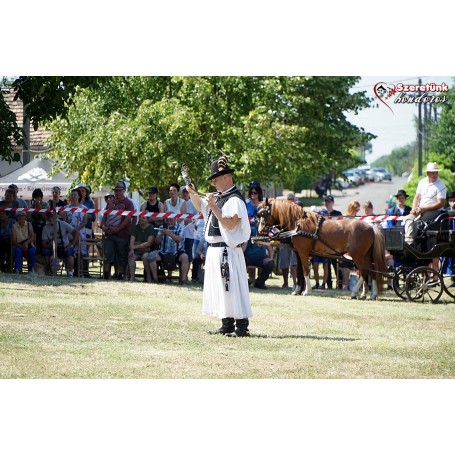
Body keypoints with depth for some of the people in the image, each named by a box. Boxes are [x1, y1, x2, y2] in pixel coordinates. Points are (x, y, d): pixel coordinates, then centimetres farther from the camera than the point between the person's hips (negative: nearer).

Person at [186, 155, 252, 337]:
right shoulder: (218, 197, 15)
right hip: (215, 251, 10)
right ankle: (227, 326, 19)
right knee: (219, 288, 13)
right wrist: (192, 193, 12)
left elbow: (230, 224, -23)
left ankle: (242, 327, -9)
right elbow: (201, 206, 29)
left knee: (232, 289, -10)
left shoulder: (234, 199, -14)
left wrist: (214, 207, -23)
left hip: (227, 251, -10)